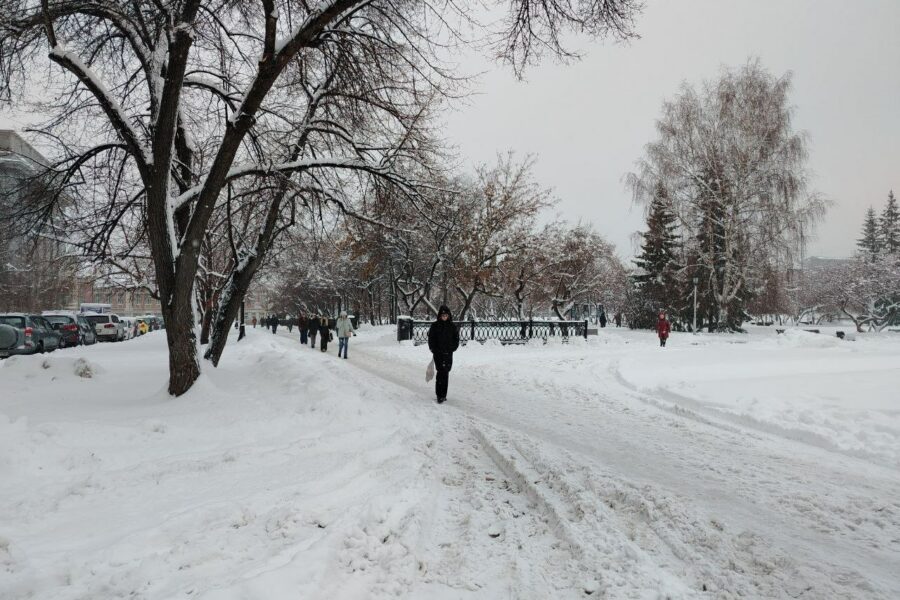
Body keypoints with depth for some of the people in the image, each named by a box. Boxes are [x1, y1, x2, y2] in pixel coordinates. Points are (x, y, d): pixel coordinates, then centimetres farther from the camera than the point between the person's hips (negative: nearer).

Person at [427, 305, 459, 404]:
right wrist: (434, 350, -4)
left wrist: (452, 348, -2)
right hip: (438, 353, -2)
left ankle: (443, 394, 15)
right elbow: (431, 339, 3)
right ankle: (440, 395, -9)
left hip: (448, 354, 3)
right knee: (441, 372, -11)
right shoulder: (434, 326, 0)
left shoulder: (452, 326, 6)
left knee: (445, 373, 6)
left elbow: (456, 339, 10)